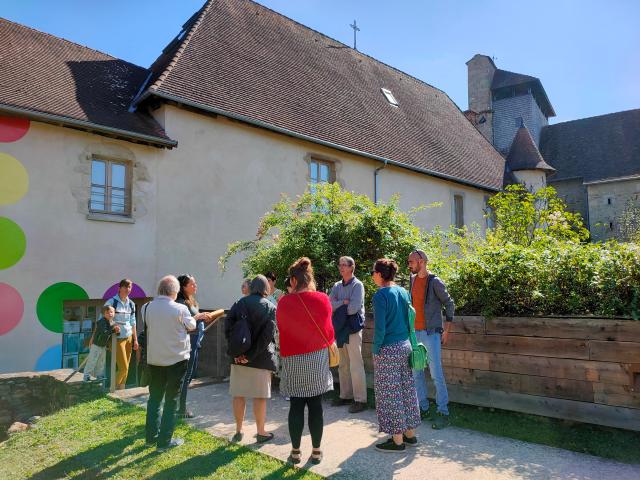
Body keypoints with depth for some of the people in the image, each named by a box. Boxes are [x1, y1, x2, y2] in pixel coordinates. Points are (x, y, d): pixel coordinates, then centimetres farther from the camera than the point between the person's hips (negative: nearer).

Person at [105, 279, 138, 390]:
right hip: (117, 338, -6)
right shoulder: (111, 302, -9)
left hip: (129, 338, 6)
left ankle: (121, 389, 21)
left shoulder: (131, 304, 10)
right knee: (123, 368, -7)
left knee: (126, 367, 8)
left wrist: (135, 339, 16)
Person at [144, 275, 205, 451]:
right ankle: (164, 441, 12)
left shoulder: (147, 308, -6)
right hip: (176, 360, -4)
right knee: (171, 401, 7)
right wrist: (194, 318, 23)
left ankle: (151, 436, 27)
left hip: (154, 359, 4)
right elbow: (191, 326, -1)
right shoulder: (180, 309, -18)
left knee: (154, 398, 18)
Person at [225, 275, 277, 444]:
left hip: (239, 358, 3)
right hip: (261, 359, -2)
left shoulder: (239, 304, 4)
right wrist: (252, 355, -14)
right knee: (260, 396, 6)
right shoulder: (270, 307, -3)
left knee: (238, 395, 12)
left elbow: (228, 329, -5)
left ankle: (238, 431, 21)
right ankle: (261, 432, 15)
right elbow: (267, 335, -14)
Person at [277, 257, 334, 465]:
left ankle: (295, 451, 17)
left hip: (293, 360, -1)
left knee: (296, 406, 10)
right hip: (318, 358, 1)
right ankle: (316, 451, 16)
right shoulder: (323, 299, -6)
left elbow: (281, 328, 4)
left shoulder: (284, 302, -10)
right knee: (315, 405, 8)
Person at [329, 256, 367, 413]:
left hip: (353, 328, -7)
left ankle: (360, 400, 0)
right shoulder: (337, 286, 12)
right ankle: (346, 395, 25)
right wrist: (344, 302, -12)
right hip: (340, 328, 7)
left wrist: (338, 306, -3)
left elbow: (353, 308, -16)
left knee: (356, 365, -7)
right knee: (343, 365, 13)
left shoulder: (357, 285, -6)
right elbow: (330, 304, 0)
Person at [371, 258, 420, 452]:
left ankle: (397, 440, 10)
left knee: (390, 393, 2)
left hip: (388, 349, -8)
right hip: (405, 346, 8)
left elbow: (380, 327, -19)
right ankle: (410, 434, 26)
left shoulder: (381, 295, -16)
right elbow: (409, 320, 12)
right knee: (406, 389, 15)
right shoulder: (403, 292, 7)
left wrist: (375, 349, -8)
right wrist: (406, 341, 17)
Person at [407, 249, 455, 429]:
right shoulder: (412, 279, 9)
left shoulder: (435, 282, -10)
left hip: (431, 333, -7)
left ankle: (443, 413, 5)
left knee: (436, 374, -5)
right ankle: (423, 409, 22)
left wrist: (446, 330, -6)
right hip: (414, 332, 7)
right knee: (416, 373, 11)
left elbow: (449, 304, -4)